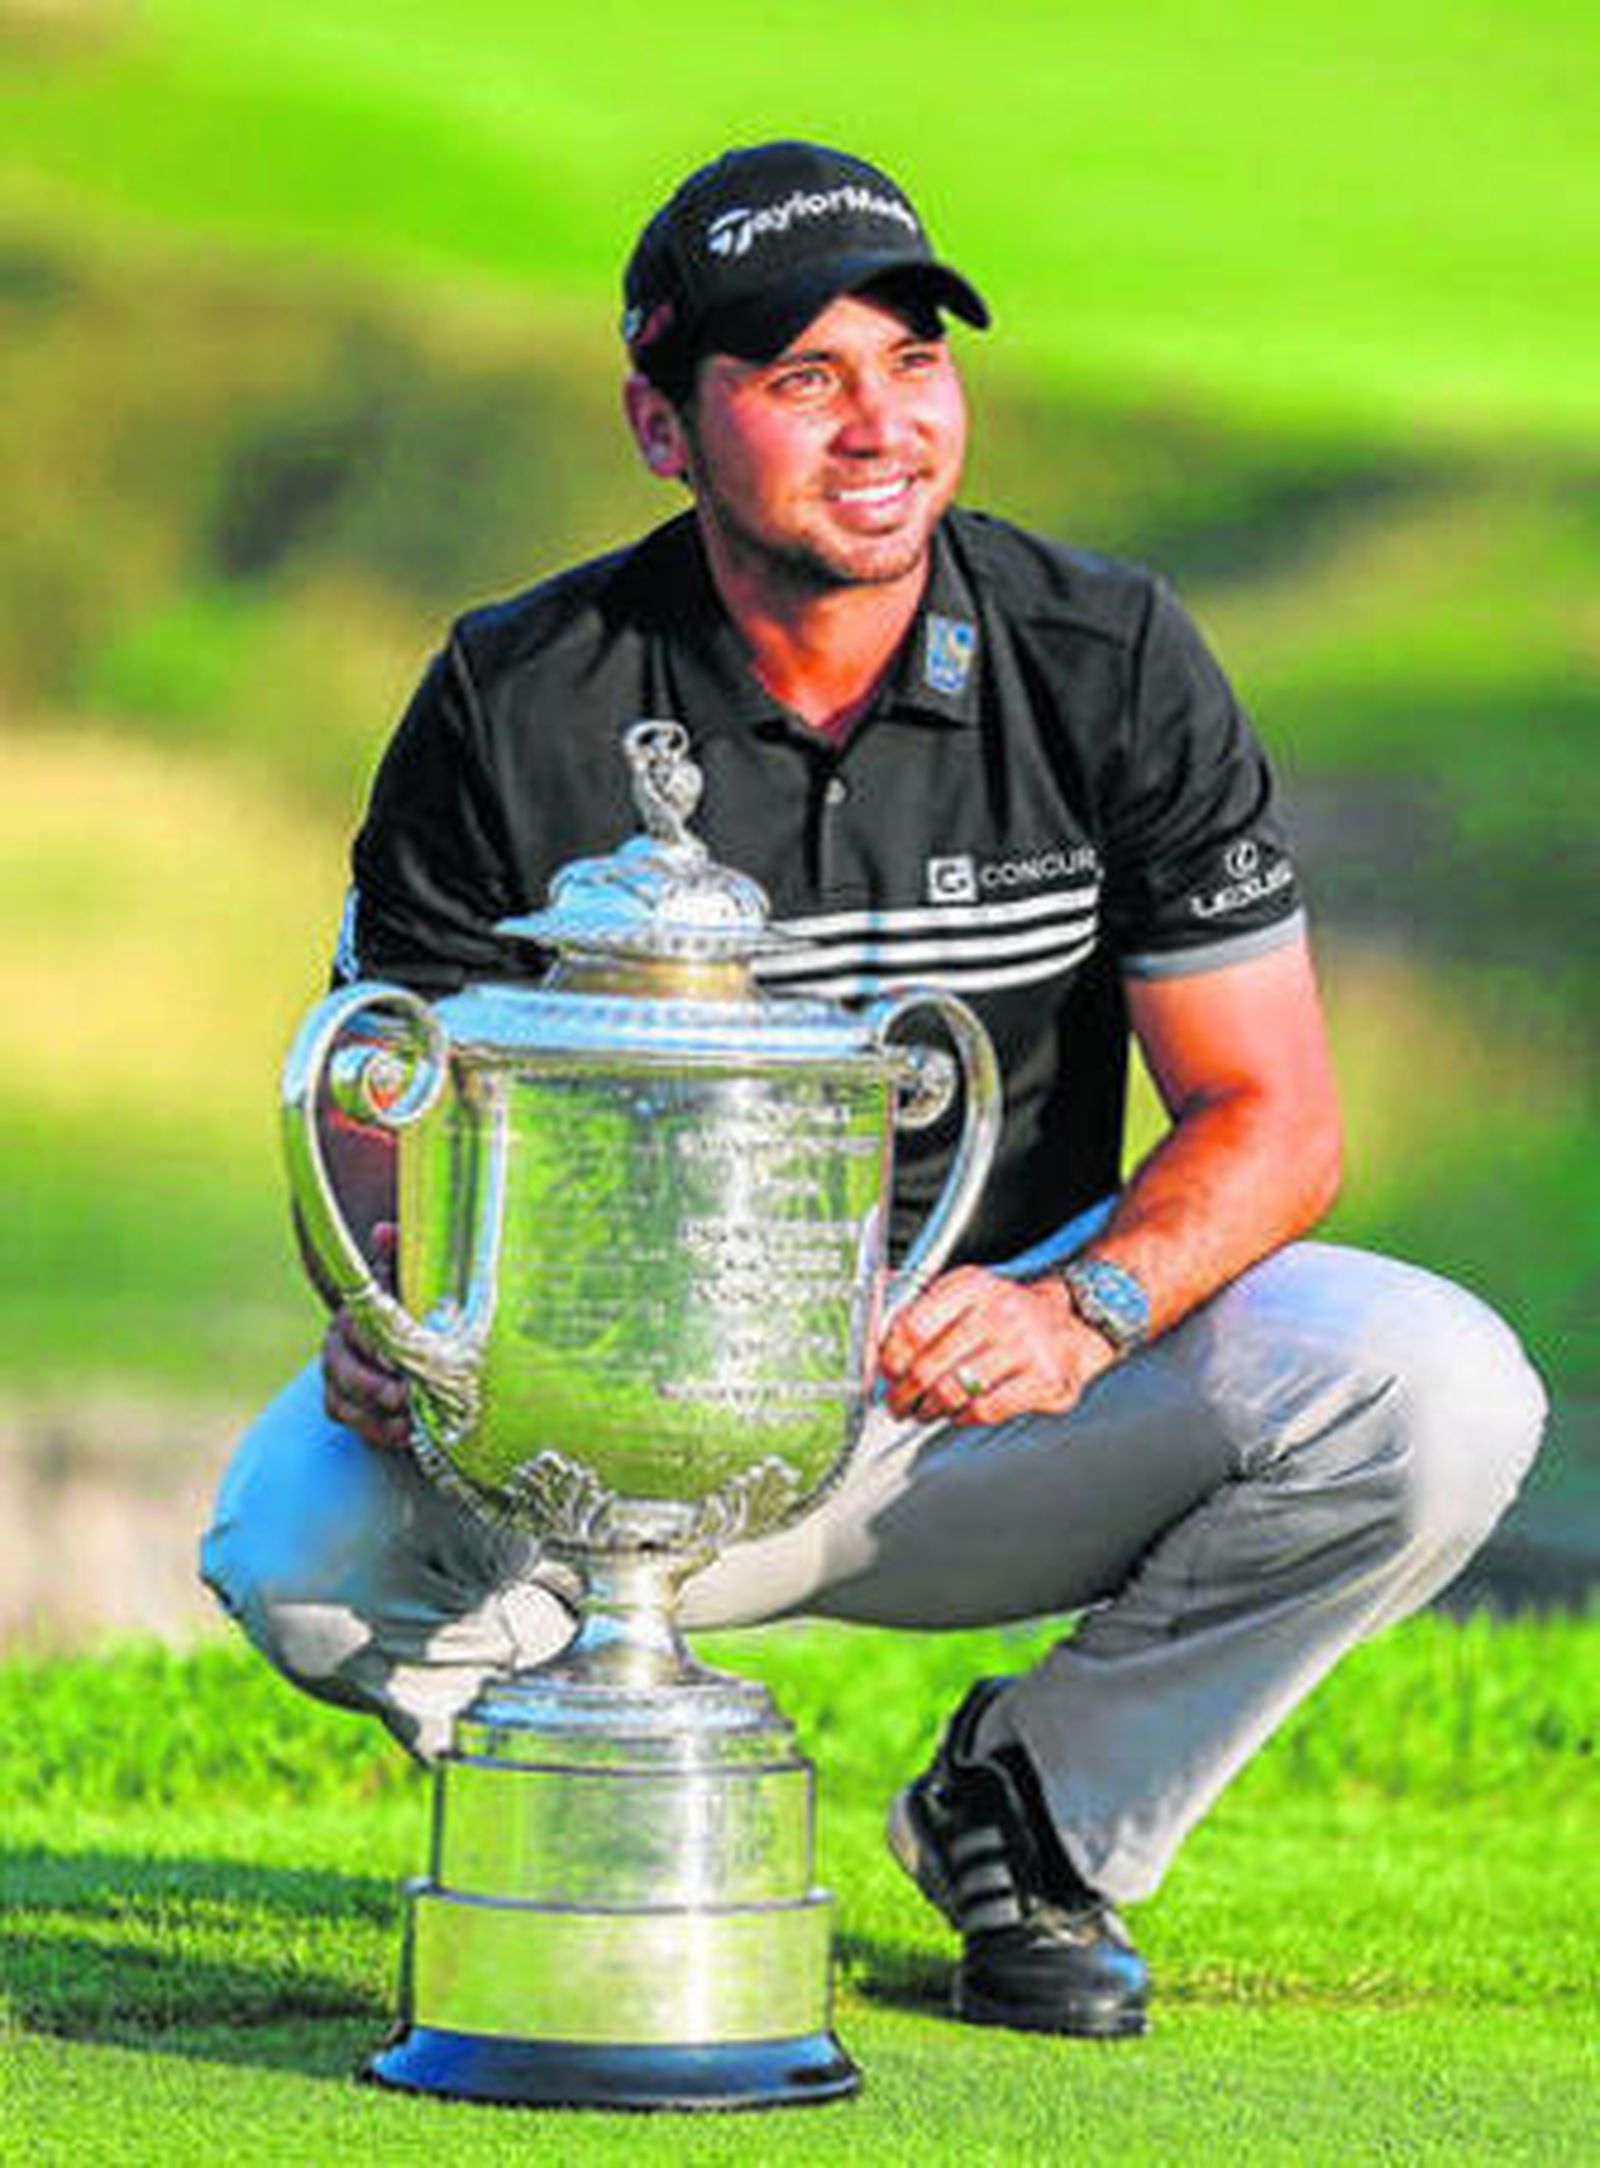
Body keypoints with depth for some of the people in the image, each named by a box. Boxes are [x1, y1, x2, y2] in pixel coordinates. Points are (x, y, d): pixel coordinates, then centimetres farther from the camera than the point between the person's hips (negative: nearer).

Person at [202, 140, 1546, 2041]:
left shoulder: (1108, 661, -7)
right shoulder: (523, 704, -9)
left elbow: (1267, 1115, -7)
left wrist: (1083, 1313, -28)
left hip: (1000, 1410, 1)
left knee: (1437, 1393, -26)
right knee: (300, 1541, -33)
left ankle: (1038, 1816, 1)